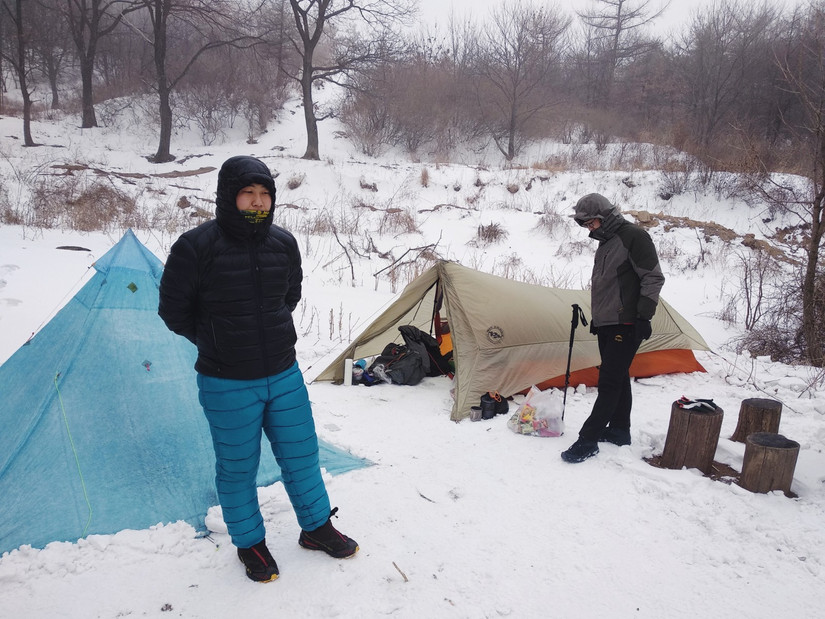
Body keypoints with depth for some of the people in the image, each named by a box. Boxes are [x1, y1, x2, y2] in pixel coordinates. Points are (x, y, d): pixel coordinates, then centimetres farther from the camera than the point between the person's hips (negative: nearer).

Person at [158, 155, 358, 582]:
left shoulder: (283, 244, -2)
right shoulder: (196, 247, -16)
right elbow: (173, 310, -4)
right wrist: (216, 343, 3)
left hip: (285, 376, 4)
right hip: (228, 386, -4)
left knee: (301, 455, 16)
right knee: (237, 467, 13)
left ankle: (316, 528, 39)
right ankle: (250, 544, 37)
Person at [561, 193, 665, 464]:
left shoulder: (634, 236, -12)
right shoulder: (606, 242, 16)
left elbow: (653, 278, -14)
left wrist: (644, 316, -17)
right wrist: (597, 316, 24)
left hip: (626, 325, -9)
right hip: (607, 324, 9)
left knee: (609, 381, -9)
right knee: (618, 378, 15)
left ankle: (588, 440, -8)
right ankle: (619, 431, 25)